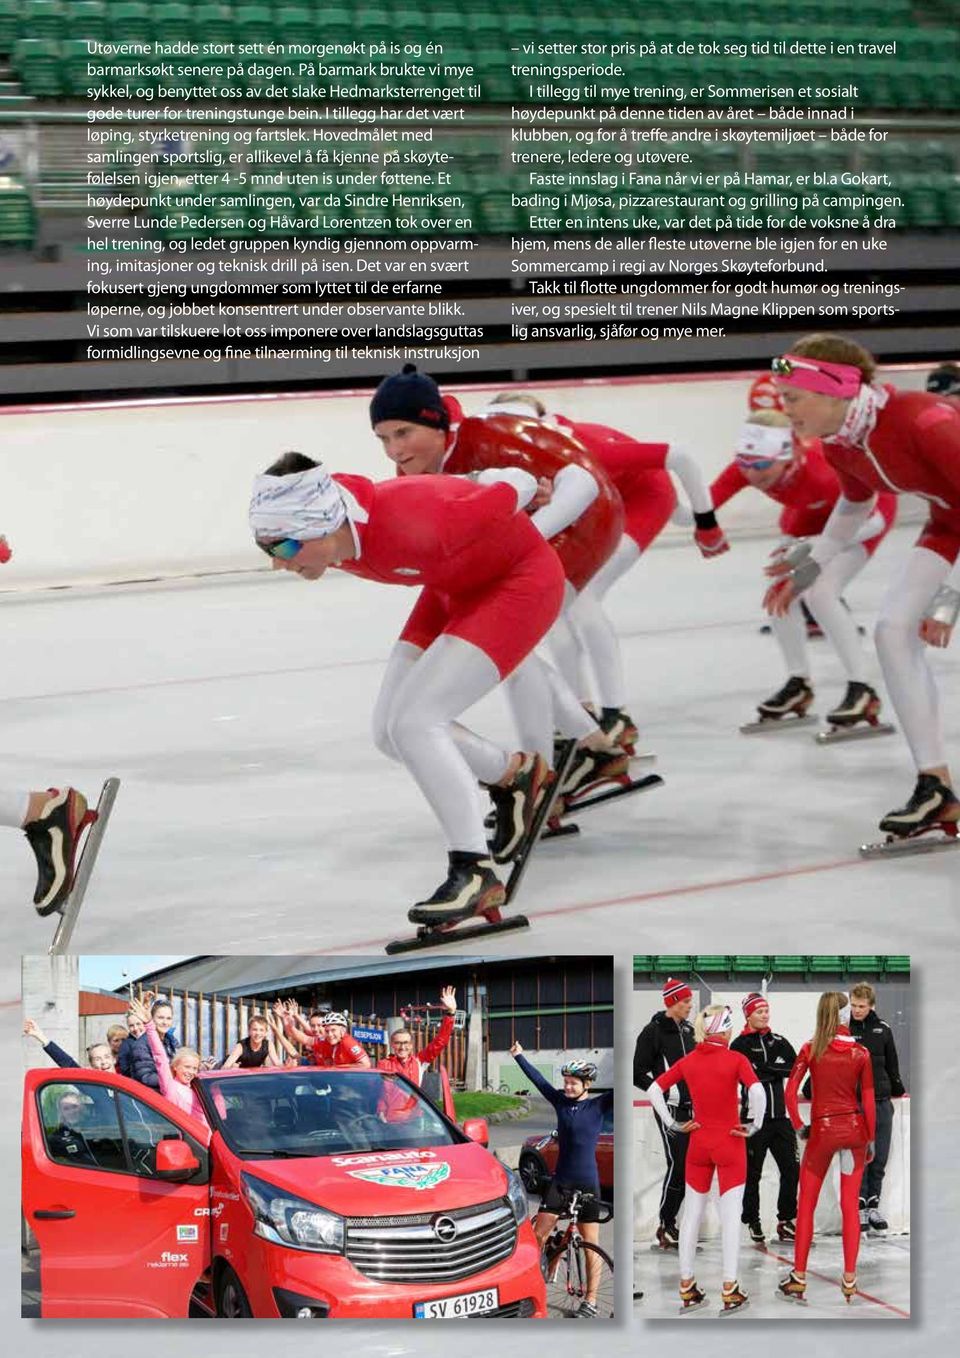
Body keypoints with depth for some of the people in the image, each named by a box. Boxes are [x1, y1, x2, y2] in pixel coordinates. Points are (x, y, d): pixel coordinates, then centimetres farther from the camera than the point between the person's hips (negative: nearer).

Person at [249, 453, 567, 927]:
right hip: (457, 588, 8)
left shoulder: (408, 527, -39)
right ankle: (517, 774, 26)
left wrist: (530, 486, 0)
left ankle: (475, 871, -13)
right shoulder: (340, 539, -15)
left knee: (414, 722, -19)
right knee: (390, 731, 4)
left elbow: (510, 492, -23)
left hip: (521, 580, -8)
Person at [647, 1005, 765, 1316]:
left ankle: (686, 1290, 14)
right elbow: (757, 1091, -25)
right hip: (730, 1143, -4)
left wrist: (673, 1124, 5)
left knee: (691, 1214, 11)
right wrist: (754, 1125, -12)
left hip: (698, 1142, 4)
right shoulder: (735, 1060, -12)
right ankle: (730, 1292, 1)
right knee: (730, 1216, 1)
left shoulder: (688, 1061, 1)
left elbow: (655, 1089, 2)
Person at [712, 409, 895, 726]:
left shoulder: (820, 471, -42)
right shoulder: (744, 469, -28)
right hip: (814, 511, 6)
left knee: (820, 592, -21)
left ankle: (863, 690, -13)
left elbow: (873, 520, -34)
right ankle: (798, 683, 16)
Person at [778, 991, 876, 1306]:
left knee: (806, 1205, 8)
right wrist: (871, 1139, 8)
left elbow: (790, 1092, -10)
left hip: (822, 1130, -1)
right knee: (850, 1206, 5)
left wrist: (798, 1126, 2)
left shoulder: (810, 1050, -5)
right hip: (853, 1130, 1)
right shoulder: (861, 1054, -4)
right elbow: (868, 1102, -2)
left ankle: (798, 1278, 7)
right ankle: (849, 1280, 5)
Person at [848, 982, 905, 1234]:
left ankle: (874, 1205, 14)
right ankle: (859, 1207, 2)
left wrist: (897, 1090, 21)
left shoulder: (883, 1030, 8)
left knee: (879, 1158, 5)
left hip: (881, 1102, 3)